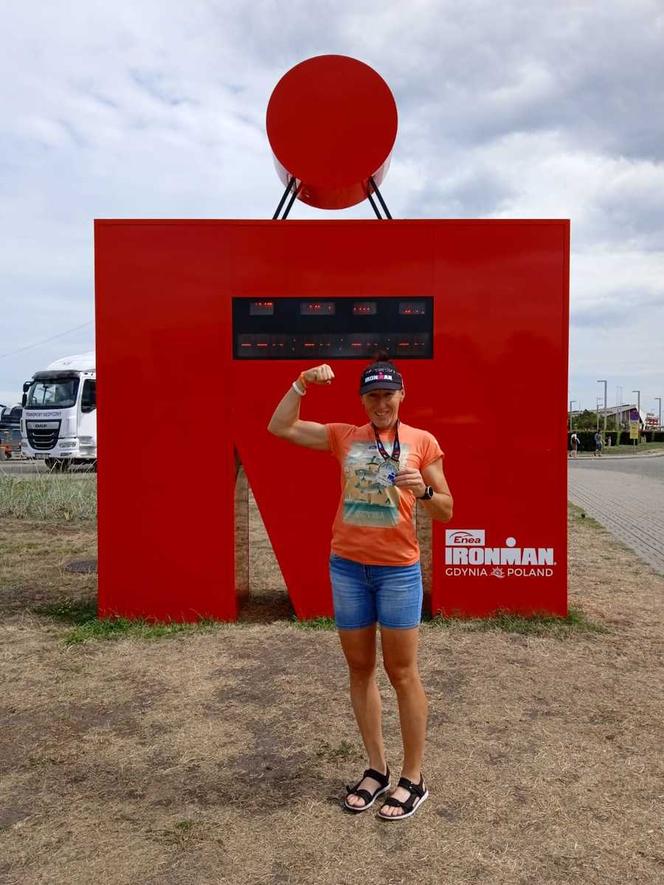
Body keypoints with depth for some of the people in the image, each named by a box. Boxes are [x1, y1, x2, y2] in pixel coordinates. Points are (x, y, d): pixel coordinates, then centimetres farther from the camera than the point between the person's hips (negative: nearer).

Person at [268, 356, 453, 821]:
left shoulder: (423, 442, 0)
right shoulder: (344, 436, 6)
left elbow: (446, 512, 1)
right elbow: (280, 427, 4)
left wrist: (424, 491, -19)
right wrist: (302, 384, -7)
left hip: (398, 568, -3)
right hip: (347, 566, 3)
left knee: (402, 672, 4)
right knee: (360, 669, 12)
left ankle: (414, 779, 20)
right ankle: (377, 768, 29)